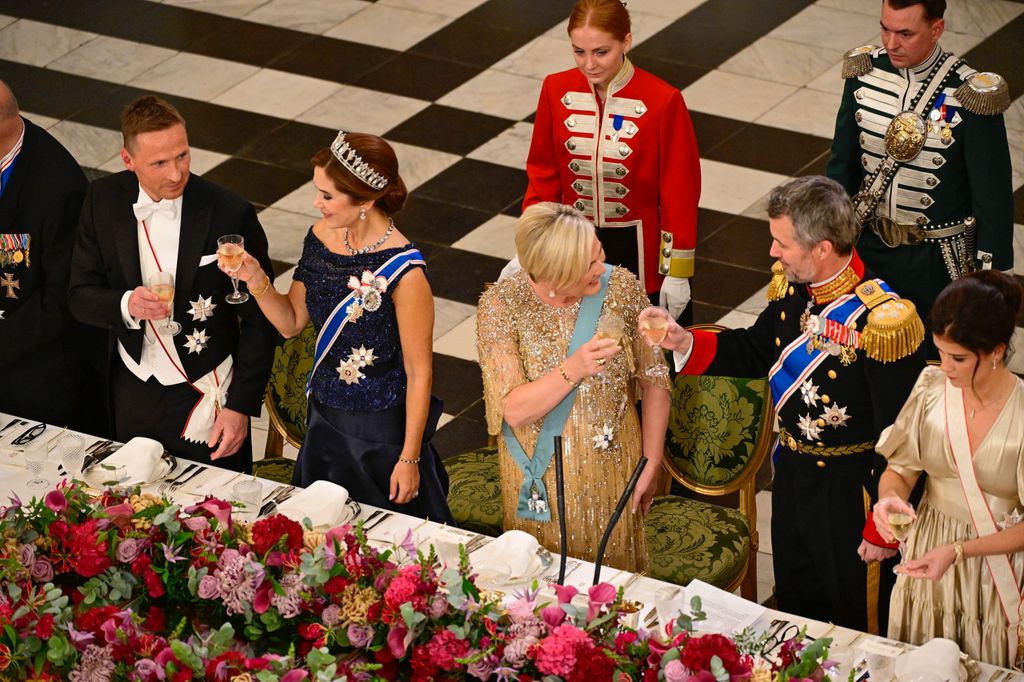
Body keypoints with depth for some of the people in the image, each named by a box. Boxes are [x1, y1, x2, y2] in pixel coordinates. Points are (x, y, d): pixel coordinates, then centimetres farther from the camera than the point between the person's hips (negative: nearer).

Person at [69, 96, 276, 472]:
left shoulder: (231, 214, -19)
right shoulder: (103, 199, -8)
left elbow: (258, 319, -11)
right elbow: (81, 296, -3)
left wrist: (241, 406, -13)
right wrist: (125, 305, -25)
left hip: (205, 398, -3)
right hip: (131, 395, 3)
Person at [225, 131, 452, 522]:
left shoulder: (403, 271, -25)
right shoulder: (322, 237, -5)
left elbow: (419, 374, -17)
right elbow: (291, 322, 7)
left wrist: (410, 458, -13)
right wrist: (257, 280, -12)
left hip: (383, 431, -6)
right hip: (325, 420, 6)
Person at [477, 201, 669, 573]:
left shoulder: (623, 288, -13)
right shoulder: (499, 306, -18)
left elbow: (654, 382, -4)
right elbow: (513, 410, -21)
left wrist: (651, 465, -3)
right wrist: (574, 369, -34)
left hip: (613, 470, 1)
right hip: (540, 478, -1)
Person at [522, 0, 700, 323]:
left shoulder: (663, 102, -18)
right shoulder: (556, 90, -7)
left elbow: (679, 192, -11)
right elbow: (544, 176, 4)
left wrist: (678, 273, -7)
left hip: (640, 254, -3)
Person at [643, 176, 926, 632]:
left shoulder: (880, 321, -30)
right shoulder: (791, 288, -7)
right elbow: (756, 353, 12)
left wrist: (883, 530, -18)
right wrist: (684, 342, -3)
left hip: (852, 492, -7)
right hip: (792, 475, 7)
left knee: (858, 623, 13)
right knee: (794, 606, 26)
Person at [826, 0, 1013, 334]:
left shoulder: (970, 96, -21)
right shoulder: (865, 72, -7)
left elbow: (994, 199, -13)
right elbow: (841, 165, 6)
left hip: (936, 262, -4)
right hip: (868, 250, 4)